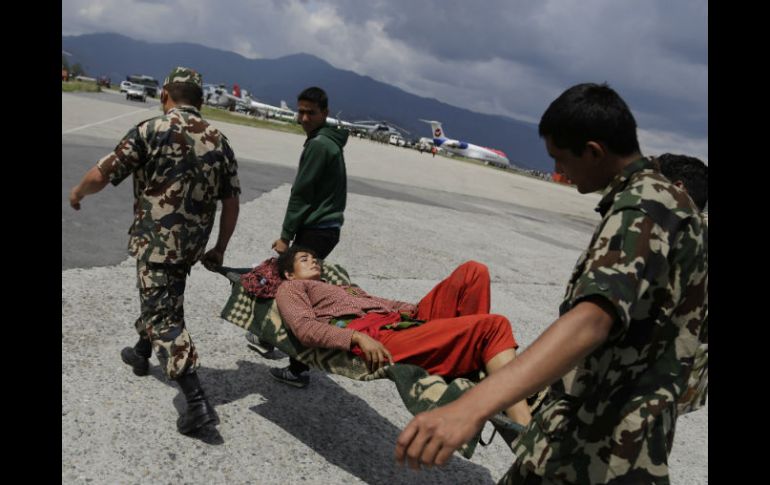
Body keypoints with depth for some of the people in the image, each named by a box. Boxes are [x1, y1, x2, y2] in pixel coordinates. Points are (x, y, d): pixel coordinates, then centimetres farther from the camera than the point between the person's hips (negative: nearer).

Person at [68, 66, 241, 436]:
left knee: (163, 317, -4)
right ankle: (141, 354, 51)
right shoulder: (219, 141, 4)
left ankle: (198, 403, -10)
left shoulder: (151, 130, -11)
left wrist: (77, 192, 13)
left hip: (156, 240, -6)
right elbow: (231, 203, 3)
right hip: (193, 243, 6)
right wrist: (219, 249, 13)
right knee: (162, 299, 28)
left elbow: (101, 175, -9)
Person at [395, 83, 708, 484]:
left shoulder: (643, 208, -22)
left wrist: (471, 406, -50)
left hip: (602, 449, -10)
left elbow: (591, 321, -39)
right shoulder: (661, 199, 12)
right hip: (600, 428, 10)